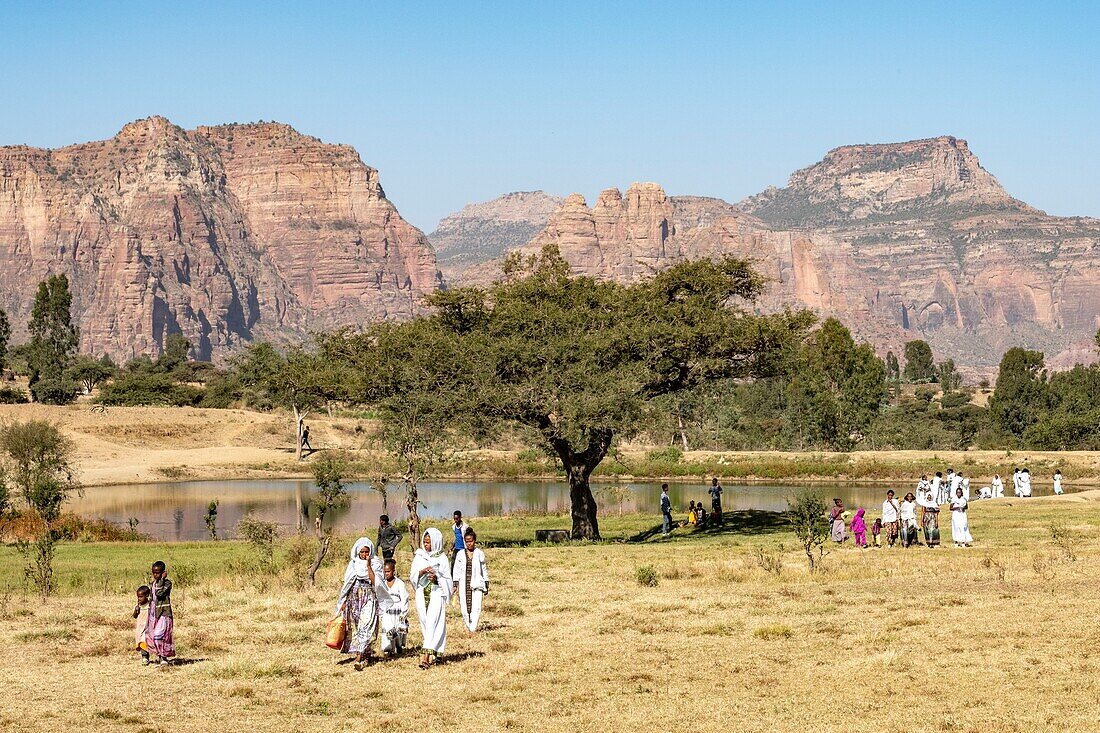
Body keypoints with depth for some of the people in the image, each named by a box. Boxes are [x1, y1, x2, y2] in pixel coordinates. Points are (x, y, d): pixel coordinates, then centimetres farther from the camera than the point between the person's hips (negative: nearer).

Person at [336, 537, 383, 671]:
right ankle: (366, 656, 13)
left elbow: (374, 581, -14)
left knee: (365, 626, -14)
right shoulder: (353, 564, 9)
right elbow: (347, 584, 12)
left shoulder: (376, 564, 0)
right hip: (354, 599, 4)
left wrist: (368, 565, -16)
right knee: (354, 627, 3)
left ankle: (360, 658, -21)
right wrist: (344, 602, 7)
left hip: (369, 599, -4)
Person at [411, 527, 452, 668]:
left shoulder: (442, 558, 1)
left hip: (436, 594, -4)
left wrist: (437, 578, -17)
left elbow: (447, 579, 2)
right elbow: (412, 576, 4)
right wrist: (422, 571, -15)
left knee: (432, 623, -14)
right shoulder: (419, 557, 9)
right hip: (422, 594, 4)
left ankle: (425, 655, -22)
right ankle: (433, 653, 14)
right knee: (425, 624, 5)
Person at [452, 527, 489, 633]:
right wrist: (455, 584, 3)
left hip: (476, 584, -1)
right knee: (464, 608, -3)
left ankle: (473, 628, -11)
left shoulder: (480, 554, 5)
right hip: (464, 585, 1)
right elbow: (456, 570, 10)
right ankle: (468, 625, 17)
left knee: (476, 607, -12)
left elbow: (484, 570, 11)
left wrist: (486, 585, 10)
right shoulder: (460, 554, 7)